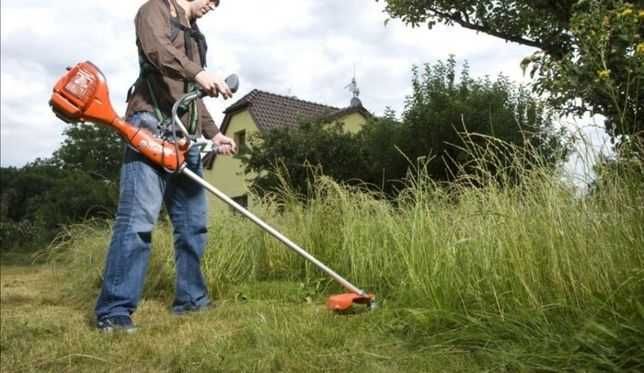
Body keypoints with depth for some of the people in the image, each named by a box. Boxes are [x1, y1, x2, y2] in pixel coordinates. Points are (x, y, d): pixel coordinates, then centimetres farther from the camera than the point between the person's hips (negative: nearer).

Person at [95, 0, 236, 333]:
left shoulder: (195, 36, 31)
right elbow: (156, 47, -15)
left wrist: (213, 133, 19)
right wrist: (198, 72, -31)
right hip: (152, 125, -8)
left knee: (193, 222, 6)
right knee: (138, 217, -15)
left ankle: (191, 298, 17)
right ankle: (114, 311, -10)